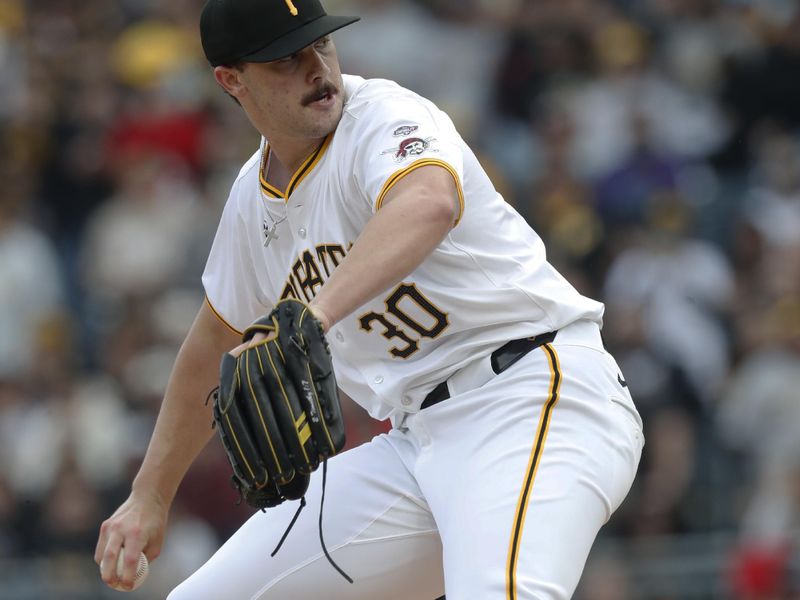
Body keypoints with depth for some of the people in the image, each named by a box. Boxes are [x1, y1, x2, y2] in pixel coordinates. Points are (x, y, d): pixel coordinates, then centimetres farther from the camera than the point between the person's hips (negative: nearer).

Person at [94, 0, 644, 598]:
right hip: (415, 443, 8)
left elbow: (429, 203, -37)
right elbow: (215, 344, 28)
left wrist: (313, 318, -51)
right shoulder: (255, 196, 12)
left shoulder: (385, 117, -12)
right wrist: (150, 497, 28)